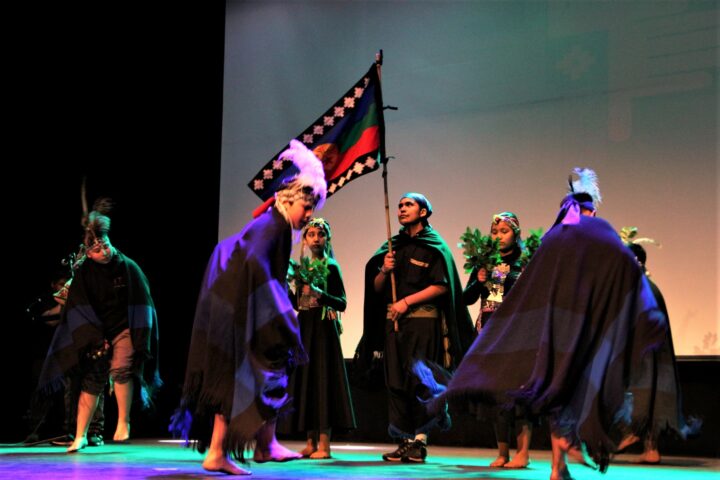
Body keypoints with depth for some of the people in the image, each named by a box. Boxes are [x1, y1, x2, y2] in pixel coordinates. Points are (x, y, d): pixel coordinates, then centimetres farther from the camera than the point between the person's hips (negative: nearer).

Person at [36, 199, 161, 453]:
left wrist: (140, 339, -10)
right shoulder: (83, 273, -4)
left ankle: (123, 422, -10)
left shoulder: (128, 267, -7)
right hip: (96, 333, 2)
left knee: (121, 368, -25)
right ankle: (80, 436, 8)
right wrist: (93, 337, -12)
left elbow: (141, 305, -3)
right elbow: (78, 309, -3)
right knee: (91, 381, 0)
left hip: (124, 329, -2)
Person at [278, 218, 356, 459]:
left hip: (323, 328, -7)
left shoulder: (331, 267, -4)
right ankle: (311, 442, 10)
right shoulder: (302, 267, 13)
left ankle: (324, 445, -7)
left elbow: (341, 303, -11)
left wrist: (320, 294, -26)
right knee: (305, 380, 5)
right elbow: (298, 303, 15)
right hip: (304, 327, 7)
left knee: (322, 379, -8)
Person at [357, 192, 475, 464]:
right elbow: (376, 288, 15)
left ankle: (419, 441, -4)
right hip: (393, 322, 5)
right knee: (396, 382, 1)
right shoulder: (393, 247, 18)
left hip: (422, 321, -5)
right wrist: (384, 271, -5)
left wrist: (407, 301, -13)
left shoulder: (433, 246, 2)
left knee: (419, 381, -9)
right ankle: (404, 441, 5)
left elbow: (441, 286, -8)